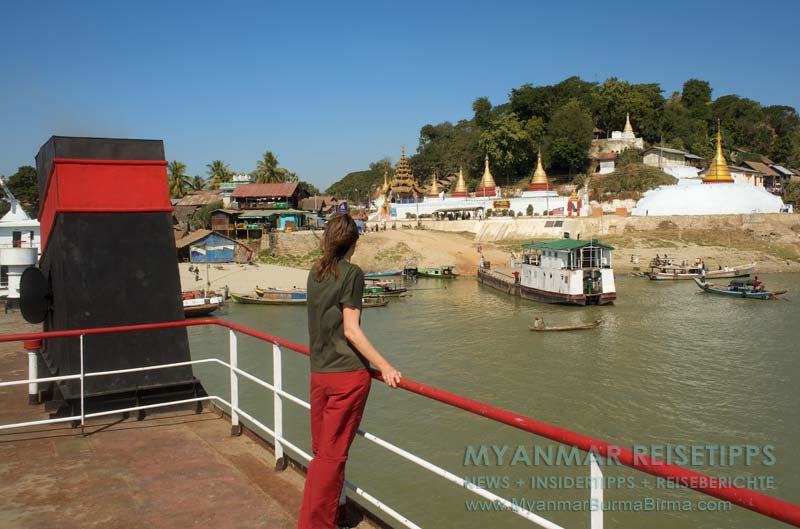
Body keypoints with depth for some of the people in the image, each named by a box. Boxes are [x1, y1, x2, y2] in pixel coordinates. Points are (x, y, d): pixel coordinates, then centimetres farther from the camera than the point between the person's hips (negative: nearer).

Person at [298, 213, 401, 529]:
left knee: (321, 452, 17)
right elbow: (351, 330, -15)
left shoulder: (315, 273, 9)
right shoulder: (351, 273, -10)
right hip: (348, 375, -6)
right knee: (332, 455, 2)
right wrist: (384, 367, -16)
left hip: (319, 374, 7)